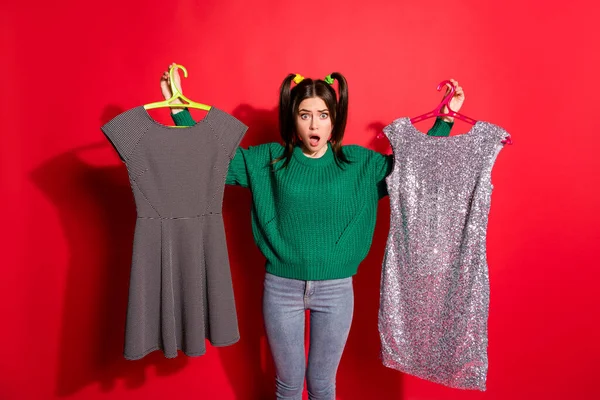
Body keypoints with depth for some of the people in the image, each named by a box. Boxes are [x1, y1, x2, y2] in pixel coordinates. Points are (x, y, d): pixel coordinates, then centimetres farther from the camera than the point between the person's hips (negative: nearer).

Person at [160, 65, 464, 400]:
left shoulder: (360, 162, -1)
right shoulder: (268, 160, -2)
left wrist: (446, 118, -2)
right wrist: (178, 106, -7)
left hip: (336, 289, 1)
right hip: (281, 287, 0)